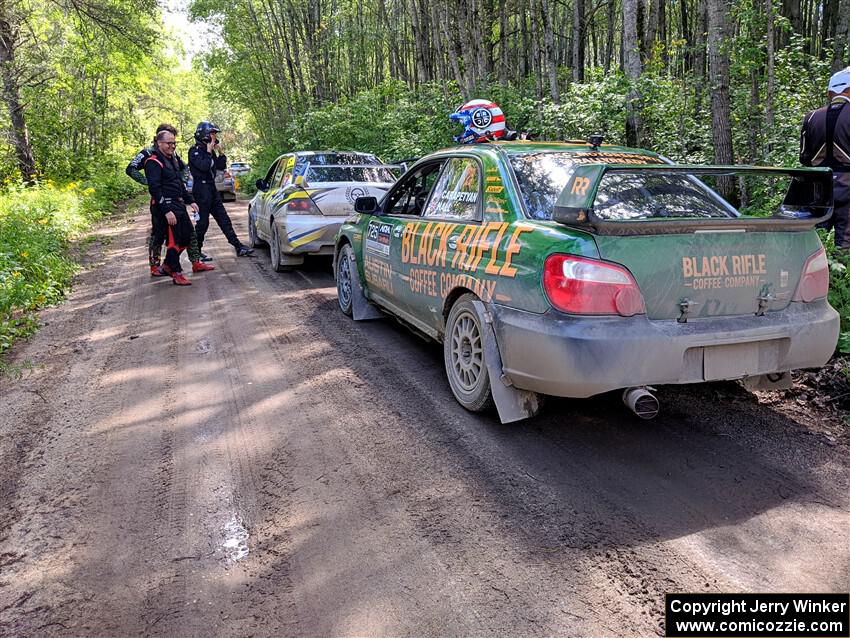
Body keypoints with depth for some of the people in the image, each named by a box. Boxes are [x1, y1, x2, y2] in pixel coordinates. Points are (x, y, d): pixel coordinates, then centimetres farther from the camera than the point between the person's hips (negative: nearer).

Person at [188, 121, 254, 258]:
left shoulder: (209, 150, 15)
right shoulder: (195, 151, -10)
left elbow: (221, 166, 16)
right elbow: (204, 166, -24)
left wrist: (219, 151, 6)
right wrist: (209, 151, -14)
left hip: (211, 189, 9)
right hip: (201, 189, -9)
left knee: (224, 220, 6)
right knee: (203, 222, -4)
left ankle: (239, 247, 6)